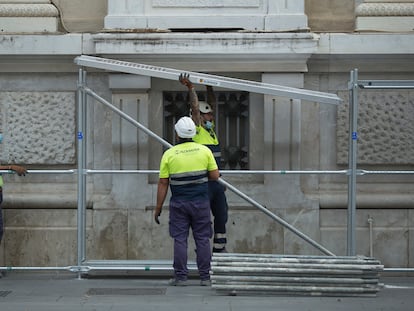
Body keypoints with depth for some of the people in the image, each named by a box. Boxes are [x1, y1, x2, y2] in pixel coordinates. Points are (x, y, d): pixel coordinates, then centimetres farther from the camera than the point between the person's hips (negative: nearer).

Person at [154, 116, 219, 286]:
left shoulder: (169, 154, -4)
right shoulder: (204, 151, -1)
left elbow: (163, 183, -3)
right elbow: (215, 176, 0)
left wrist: (158, 208, 2)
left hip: (179, 203, -1)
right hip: (201, 202, 1)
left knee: (180, 239, 3)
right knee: (202, 239, 5)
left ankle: (181, 277, 3)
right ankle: (205, 277, 5)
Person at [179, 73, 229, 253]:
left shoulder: (210, 129, 14)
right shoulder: (196, 130, -7)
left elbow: (212, 105, 19)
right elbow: (195, 107, -18)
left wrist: (210, 87, 16)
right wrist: (190, 88, -22)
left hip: (217, 182, 8)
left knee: (221, 216, 12)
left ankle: (219, 248, 21)